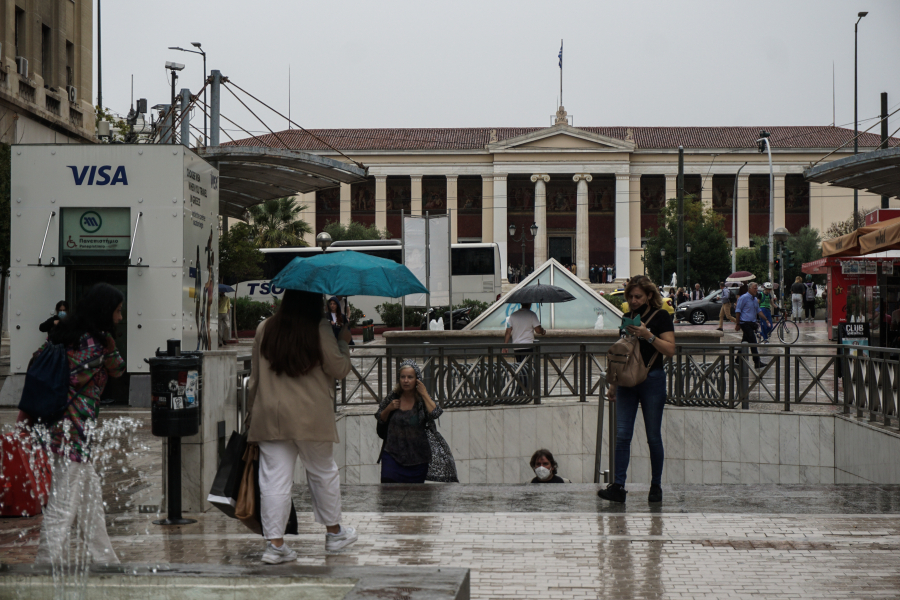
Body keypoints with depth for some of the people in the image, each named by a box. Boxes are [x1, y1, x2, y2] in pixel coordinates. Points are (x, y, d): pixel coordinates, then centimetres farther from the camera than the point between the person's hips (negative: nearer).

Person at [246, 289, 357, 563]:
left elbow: (254, 376, 10)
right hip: (311, 416, -2)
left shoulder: (265, 329, 4)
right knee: (323, 471, 15)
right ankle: (335, 532, 28)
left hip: (270, 415, 2)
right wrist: (344, 343, 15)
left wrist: (251, 410, 20)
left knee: (274, 478, 2)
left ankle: (274, 543, -4)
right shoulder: (320, 329, -7)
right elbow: (339, 369, -2)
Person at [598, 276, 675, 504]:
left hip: (652, 380, -5)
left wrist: (648, 336, -23)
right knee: (622, 435, -4)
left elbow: (670, 349, -11)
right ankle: (618, 486, -7)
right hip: (627, 381, 5)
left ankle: (656, 486, 12)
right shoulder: (627, 318, 13)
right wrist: (613, 384, 17)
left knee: (653, 436, 2)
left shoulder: (661, 317, -3)